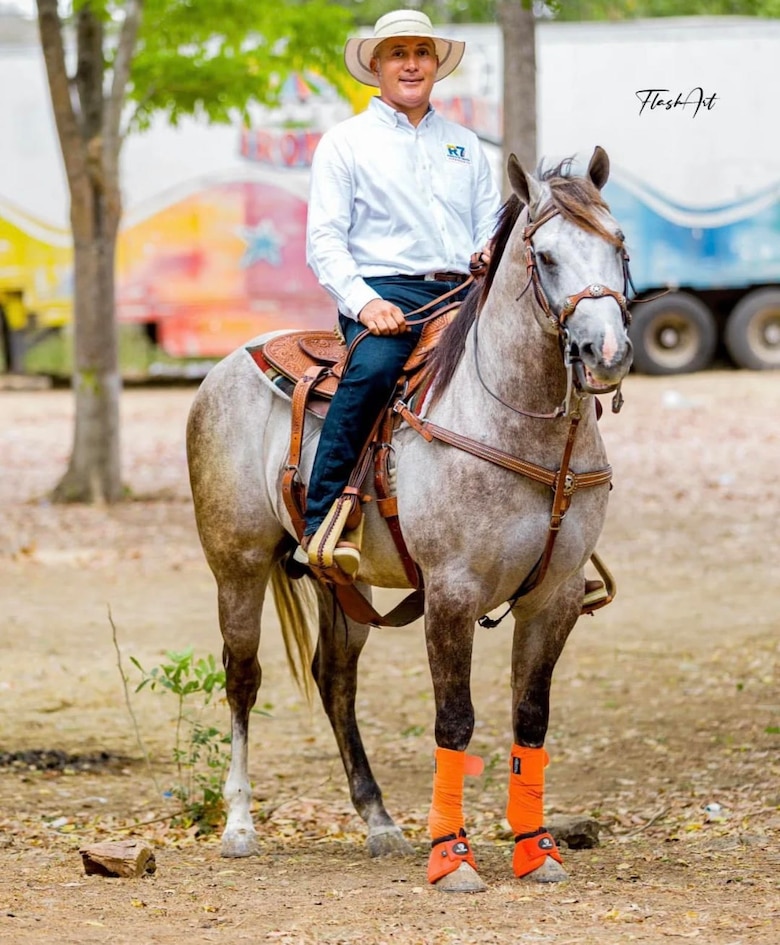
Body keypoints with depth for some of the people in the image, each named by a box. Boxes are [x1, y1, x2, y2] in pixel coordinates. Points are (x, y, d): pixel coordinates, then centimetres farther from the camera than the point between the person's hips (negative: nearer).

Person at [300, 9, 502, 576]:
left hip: (463, 292, 5)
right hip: (385, 290, -5)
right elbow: (324, 241, 0)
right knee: (373, 368, -36)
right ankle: (323, 522, -33)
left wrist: (492, 254, -5)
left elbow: (491, 230, 21)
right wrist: (365, 302, -16)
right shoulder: (346, 143, 9)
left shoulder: (465, 145, 22)